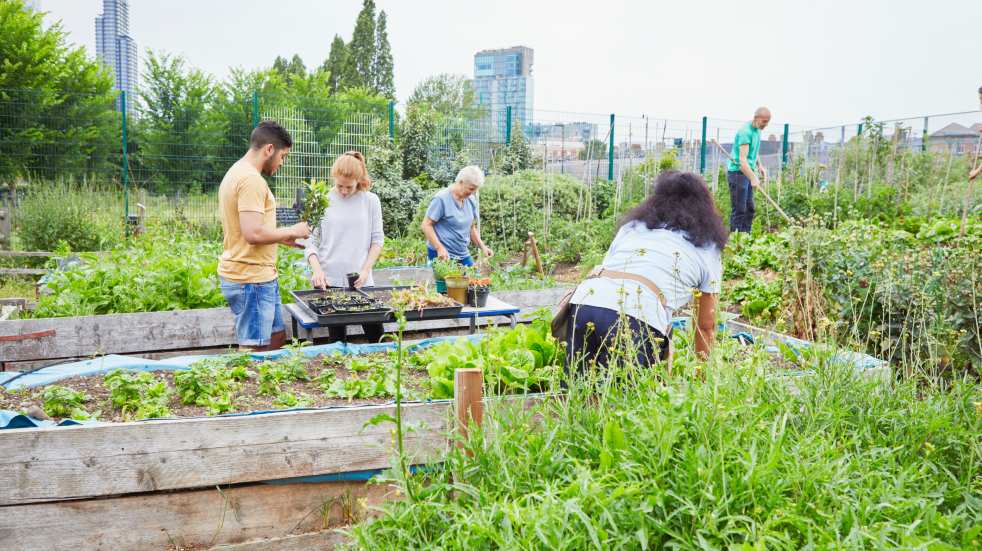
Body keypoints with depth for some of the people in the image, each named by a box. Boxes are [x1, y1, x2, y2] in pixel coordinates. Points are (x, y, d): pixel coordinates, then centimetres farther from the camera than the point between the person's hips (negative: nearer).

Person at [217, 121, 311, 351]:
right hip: (251, 280, -10)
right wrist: (291, 231, -11)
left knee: (278, 337, 18)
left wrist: (284, 238, 18)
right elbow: (254, 234, -26)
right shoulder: (251, 179, -18)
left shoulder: (237, 173, 15)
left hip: (256, 275, 10)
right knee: (254, 350, -2)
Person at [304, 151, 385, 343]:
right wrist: (317, 269, -13)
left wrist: (366, 270, -6)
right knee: (337, 338, 5)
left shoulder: (370, 200, 3)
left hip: (361, 281, 1)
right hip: (329, 280, 0)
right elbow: (311, 240, 3)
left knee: (378, 338, 0)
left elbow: (377, 240, 6)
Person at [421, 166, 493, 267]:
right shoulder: (441, 199, -13)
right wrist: (439, 248, -21)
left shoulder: (471, 200, 7)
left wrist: (482, 246, 3)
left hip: (463, 255, 6)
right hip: (442, 255, -6)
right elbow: (426, 225, -12)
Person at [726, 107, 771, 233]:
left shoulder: (757, 130, 9)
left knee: (749, 208, 11)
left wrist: (759, 165, 11)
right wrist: (753, 178, -34)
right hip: (737, 172, -9)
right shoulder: (745, 132, -20)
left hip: (748, 172, 10)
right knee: (739, 210, -7)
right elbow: (742, 159, -28)